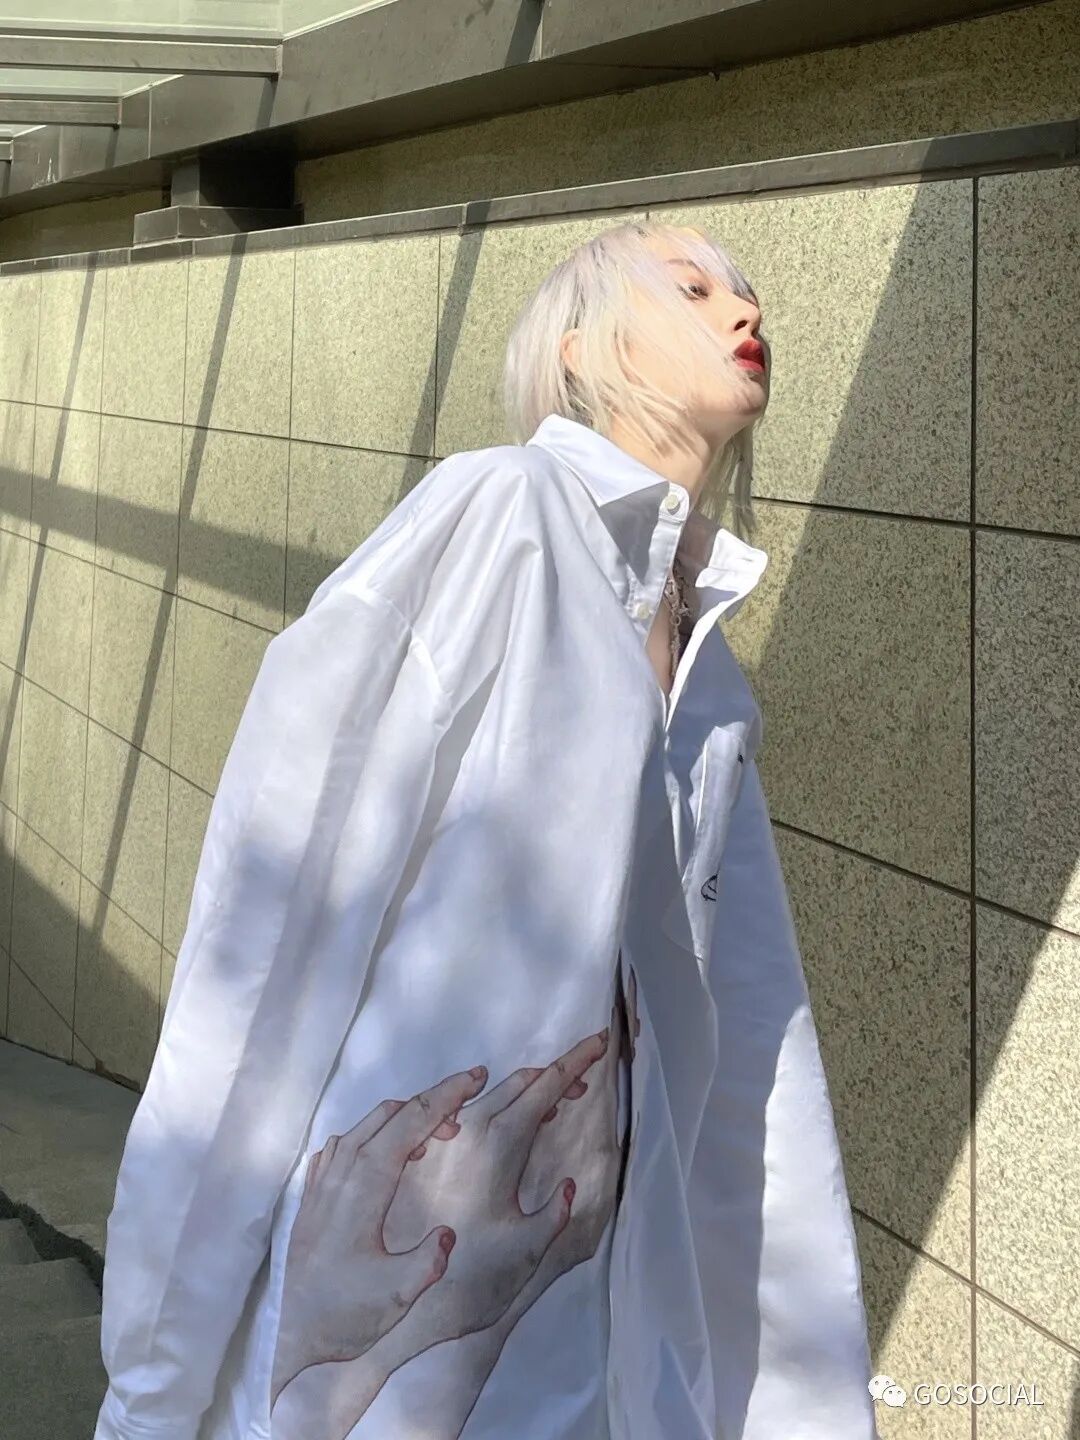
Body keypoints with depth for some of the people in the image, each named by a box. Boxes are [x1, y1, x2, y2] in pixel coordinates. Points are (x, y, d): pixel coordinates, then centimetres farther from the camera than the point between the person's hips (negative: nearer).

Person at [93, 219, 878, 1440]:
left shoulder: (710, 685, 12)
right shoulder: (491, 519, -8)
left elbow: (740, 1034, 12)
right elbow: (286, 887, -11)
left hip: (582, 1296, 6)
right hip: (391, 1238, -6)